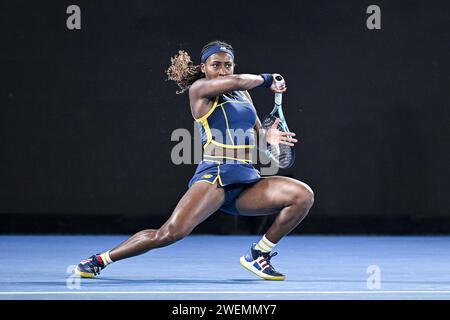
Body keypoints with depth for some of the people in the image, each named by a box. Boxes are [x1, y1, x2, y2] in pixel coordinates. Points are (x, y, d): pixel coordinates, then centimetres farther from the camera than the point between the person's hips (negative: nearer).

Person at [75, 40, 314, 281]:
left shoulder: (243, 94, 21)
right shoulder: (199, 89, 2)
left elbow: (257, 132, 27)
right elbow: (236, 81, -14)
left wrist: (267, 137, 2)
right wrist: (266, 79, 5)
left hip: (248, 182, 7)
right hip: (215, 175, -7)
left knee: (303, 195, -13)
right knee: (173, 231, -26)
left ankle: (258, 254, 2)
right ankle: (100, 259, -10)